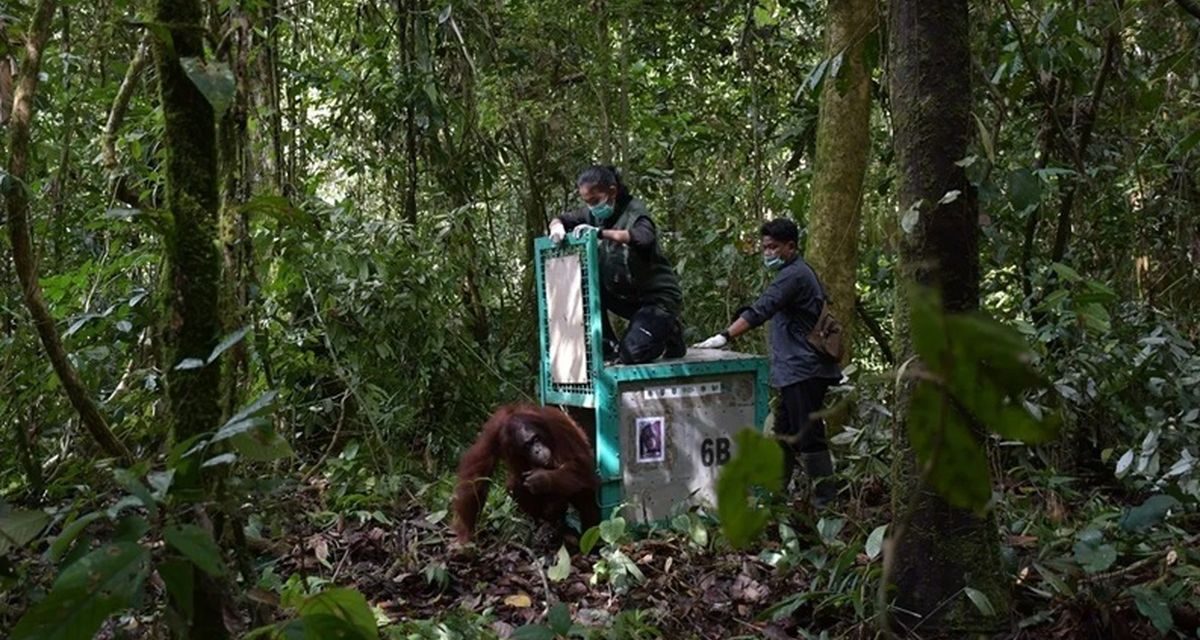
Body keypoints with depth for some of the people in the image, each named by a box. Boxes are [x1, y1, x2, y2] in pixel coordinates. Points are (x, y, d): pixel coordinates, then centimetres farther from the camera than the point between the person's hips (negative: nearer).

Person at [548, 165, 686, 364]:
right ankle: (607, 346, 0)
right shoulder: (595, 215, 1)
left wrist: (600, 233, -48)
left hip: (658, 295, -7)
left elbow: (644, 237, -40)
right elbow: (560, 219, 9)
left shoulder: (635, 211, -19)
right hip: (625, 295, 7)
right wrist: (557, 227, -17)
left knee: (631, 354, -20)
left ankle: (669, 332, 11)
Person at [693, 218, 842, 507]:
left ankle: (827, 500, -2)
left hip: (802, 370, -11)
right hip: (797, 369, 11)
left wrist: (725, 337, -32)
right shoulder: (797, 272, 18)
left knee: (808, 435, -7)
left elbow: (761, 310, -26)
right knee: (784, 432, 15)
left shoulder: (793, 275, -15)